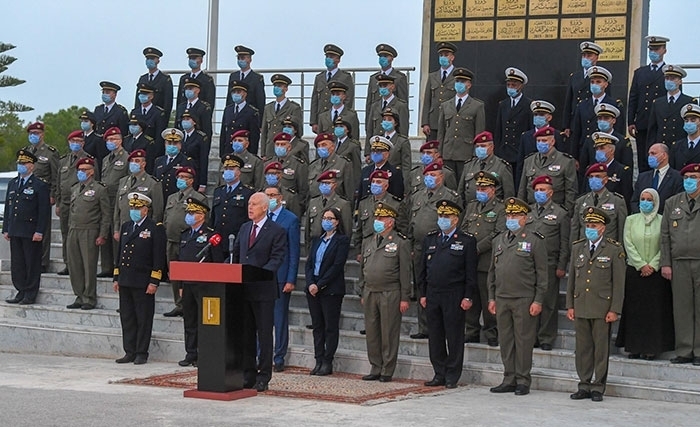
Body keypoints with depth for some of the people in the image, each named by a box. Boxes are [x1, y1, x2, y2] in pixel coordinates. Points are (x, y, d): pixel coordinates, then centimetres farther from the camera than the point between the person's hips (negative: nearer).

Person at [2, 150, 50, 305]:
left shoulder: (40, 186, -4)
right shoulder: (13, 184, 15)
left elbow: (44, 211, -8)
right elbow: (7, 207, 18)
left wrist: (39, 232, -14)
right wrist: (6, 229, 11)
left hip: (31, 232, -6)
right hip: (15, 231, 6)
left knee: (32, 263, -1)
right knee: (17, 263, 8)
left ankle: (30, 295, 5)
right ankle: (21, 292, 16)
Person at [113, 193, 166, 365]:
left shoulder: (156, 229, -5)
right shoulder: (125, 227, 16)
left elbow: (159, 258, -8)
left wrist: (154, 282, -13)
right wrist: (116, 278, 15)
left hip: (143, 282, -6)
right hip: (125, 282, 6)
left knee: (143, 319, 0)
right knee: (127, 318, 9)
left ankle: (141, 353, 6)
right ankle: (130, 352, 15)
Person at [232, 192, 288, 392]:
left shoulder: (277, 231, -5)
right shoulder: (244, 228, 15)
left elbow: (277, 259, -12)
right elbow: (236, 253, 18)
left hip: (263, 289, -6)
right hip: (243, 288, 6)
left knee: (264, 334, -1)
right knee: (245, 333, 11)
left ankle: (263, 377, 5)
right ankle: (248, 374, 19)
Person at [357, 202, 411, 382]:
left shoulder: (401, 243, -3)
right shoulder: (368, 242, 15)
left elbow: (405, 272, -5)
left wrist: (404, 298, -8)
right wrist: (362, 293, 16)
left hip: (390, 294, -6)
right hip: (370, 293, 6)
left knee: (389, 333, -1)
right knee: (372, 332, 8)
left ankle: (387, 371, 6)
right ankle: (375, 369, 17)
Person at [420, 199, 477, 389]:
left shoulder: (467, 241, -1)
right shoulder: (430, 239, 13)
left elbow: (471, 272, -4)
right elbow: (423, 269, 15)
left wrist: (468, 297, -9)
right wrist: (423, 294, 9)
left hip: (454, 295, -5)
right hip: (432, 295, 5)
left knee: (454, 337, -1)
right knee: (435, 336, 7)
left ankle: (452, 377, 6)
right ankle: (439, 374, 16)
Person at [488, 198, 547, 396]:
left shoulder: (535, 240, -3)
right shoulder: (499, 240, 14)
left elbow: (542, 273, -5)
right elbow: (492, 271, 18)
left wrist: (538, 301, -10)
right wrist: (491, 298, 13)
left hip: (524, 300, -5)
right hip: (502, 299, 5)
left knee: (523, 340, -1)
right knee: (505, 341, 8)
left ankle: (523, 381, 6)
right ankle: (509, 380, 16)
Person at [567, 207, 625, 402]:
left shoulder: (614, 250, -2)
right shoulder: (577, 247, 11)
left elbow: (619, 282, -3)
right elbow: (571, 278, 14)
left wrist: (615, 310, -8)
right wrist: (570, 305, 8)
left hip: (602, 308, -4)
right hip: (580, 307, 4)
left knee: (601, 349, 1)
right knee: (582, 348, 7)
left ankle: (598, 387, 9)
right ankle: (584, 385, 15)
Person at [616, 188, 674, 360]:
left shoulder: (662, 221, 2)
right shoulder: (631, 220, 7)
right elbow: (628, 244, 1)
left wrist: (652, 265, -11)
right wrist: (641, 265, -8)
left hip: (656, 273, -1)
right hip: (634, 271, 2)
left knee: (655, 310, -1)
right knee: (634, 310, 1)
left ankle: (652, 348, 3)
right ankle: (635, 347, 7)